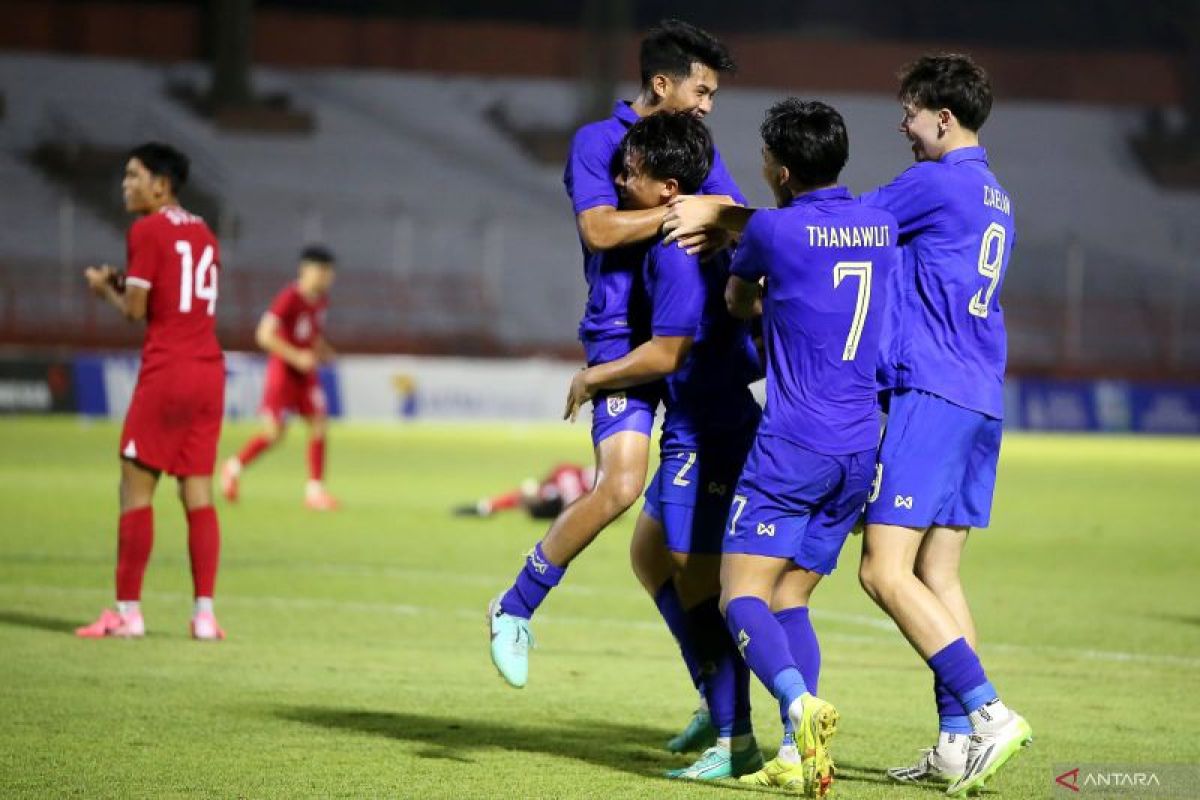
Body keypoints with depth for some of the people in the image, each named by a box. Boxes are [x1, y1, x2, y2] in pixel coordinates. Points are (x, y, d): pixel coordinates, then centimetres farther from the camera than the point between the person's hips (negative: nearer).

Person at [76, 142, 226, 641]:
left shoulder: (147, 231, -6)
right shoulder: (203, 234, 16)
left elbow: (135, 311, -9)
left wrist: (106, 289, 10)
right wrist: (126, 284, 18)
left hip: (166, 372, -7)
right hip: (209, 371, 7)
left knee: (135, 488, -1)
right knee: (199, 493, 5)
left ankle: (128, 611, -2)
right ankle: (204, 614, 1)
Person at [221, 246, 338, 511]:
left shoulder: (320, 299, 3)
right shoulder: (289, 298, -20)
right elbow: (264, 335, -24)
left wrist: (322, 349, 6)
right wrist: (296, 357, -25)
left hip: (306, 370, 7)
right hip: (283, 369, -7)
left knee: (319, 424, -5)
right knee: (274, 433, -8)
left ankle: (315, 489, 1)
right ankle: (235, 467, 17)